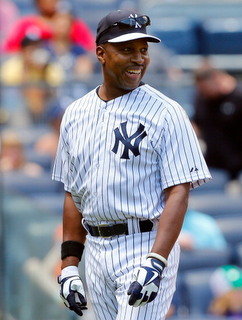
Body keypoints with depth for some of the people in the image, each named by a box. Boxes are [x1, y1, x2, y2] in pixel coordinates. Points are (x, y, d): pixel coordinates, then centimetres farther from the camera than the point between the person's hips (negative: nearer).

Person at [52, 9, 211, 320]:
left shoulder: (165, 113, -7)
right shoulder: (75, 114, 10)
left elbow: (178, 192, -13)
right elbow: (74, 194, 15)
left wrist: (155, 262, -24)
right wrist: (69, 264, 9)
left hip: (147, 247, -6)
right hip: (95, 250, 6)